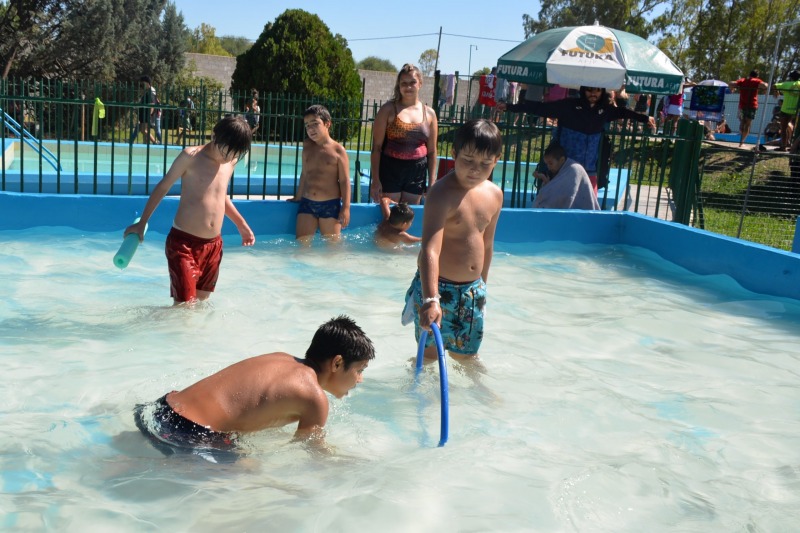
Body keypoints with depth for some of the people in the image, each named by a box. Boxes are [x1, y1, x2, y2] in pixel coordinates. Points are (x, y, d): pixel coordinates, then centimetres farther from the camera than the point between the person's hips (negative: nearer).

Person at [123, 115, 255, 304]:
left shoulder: (231, 161, 7)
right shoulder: (190, 156, -9)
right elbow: (163, 187, 0)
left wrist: (240, 223, 28)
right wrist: (142, 223, 2)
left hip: (213, 245, 5)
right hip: (183, 242, -5)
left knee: (202, 302, 12)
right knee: (185, 305, -11)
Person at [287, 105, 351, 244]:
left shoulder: (338, 150, -4)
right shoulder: (307, 146, 10)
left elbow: (344, 181, -5)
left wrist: (346, 208, -11)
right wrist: (298, 197, 25)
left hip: (330, 205, -4)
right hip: (307, 203, 5)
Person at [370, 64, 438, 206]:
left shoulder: (429, 114, 7)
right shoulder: (388, 110, -2)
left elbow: (432, 152, 9)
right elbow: (377, 147, -5)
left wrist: (431, 182, 5)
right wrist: (375, 180, -10)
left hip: (417, 173, 3)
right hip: (390, 170, -3)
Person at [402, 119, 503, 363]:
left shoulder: (494, 194, 1)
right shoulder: (442, 193, -23)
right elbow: (431, 250, -34)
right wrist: (431, 299, -45)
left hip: (472, 289, 6)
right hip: (437, 287, -6)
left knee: (466, 354, 18)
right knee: (430, 353, 4)